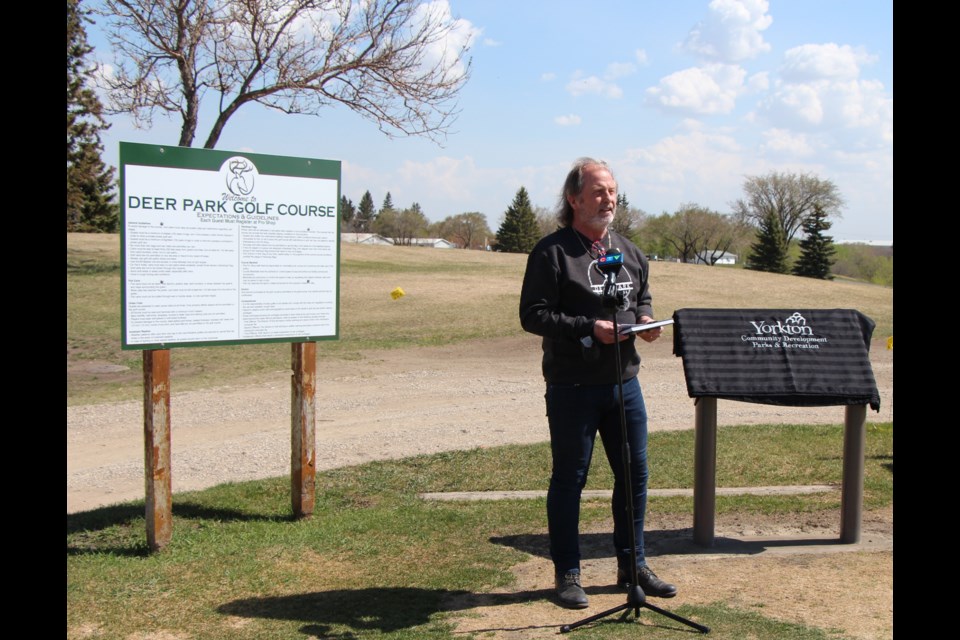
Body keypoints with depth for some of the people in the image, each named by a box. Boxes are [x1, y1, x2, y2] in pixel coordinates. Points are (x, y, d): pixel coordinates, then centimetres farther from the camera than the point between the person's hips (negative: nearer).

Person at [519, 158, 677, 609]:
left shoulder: (628, 251, 13)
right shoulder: (552, 252, -8)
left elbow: (642, 298, 24)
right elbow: (532, 315, -13)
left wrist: (645, 319, 1)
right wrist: (589, 328, -21)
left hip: (624, 382, 6)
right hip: (572, 386, -6)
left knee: (634, 474, 12)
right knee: (569, 479, 4)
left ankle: (632, 565, 28)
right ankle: (567, 574, 17)